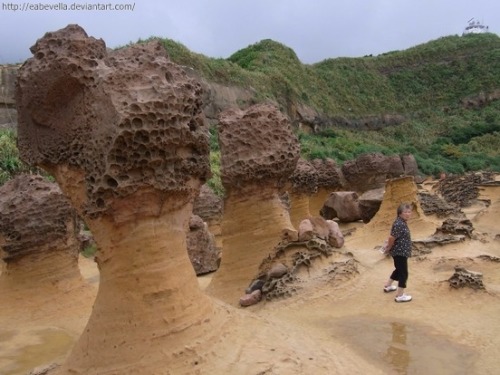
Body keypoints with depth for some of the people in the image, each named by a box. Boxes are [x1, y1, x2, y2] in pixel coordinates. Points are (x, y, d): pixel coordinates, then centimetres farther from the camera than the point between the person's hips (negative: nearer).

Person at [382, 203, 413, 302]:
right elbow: (392, 238, -25)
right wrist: (388, 249, -10)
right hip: (400, 252, -10)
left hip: (400, 252, 10)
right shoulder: (399, 224, -26)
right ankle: (399, 296, 9)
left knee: (399, 270, 27)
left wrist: (388, 246, 15)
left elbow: (393, 237, 14)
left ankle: (388, 286, 43)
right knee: (403, 273, 0)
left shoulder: (402, 222, 7)